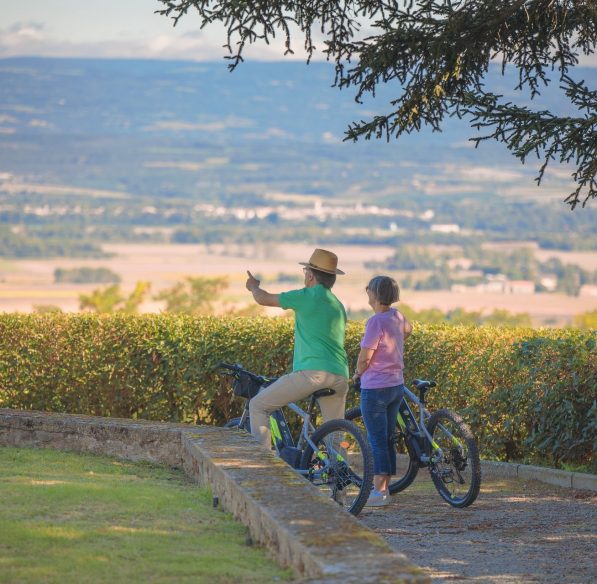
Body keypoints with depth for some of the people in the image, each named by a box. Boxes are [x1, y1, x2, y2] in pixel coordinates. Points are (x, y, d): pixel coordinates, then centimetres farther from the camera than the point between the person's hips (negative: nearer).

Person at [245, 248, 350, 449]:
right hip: (340, 377, 7)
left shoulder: (306, 296, 0)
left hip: (312, 372, -7)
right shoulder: (338, 306, 22)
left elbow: (263, 299, 8)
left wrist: (253, 286, 30)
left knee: (258, 406, 3)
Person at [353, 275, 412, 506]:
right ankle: (385, 488, 17)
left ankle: (378, 492, -3)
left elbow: (364, 358, -18)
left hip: (375, 388, -8)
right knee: (387, 440, 13)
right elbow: (408, 329, 30)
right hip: (397, 385, 8)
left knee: (377, 441, -4)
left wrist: (358, 373, 2)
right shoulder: (397, 317, 5)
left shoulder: (376, 322, -19)